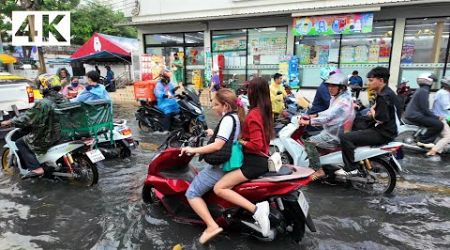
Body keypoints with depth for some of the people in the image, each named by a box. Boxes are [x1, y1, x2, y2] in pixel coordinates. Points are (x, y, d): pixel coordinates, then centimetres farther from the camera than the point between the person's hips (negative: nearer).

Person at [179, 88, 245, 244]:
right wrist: (215, 133, 30)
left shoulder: (228, 119, -19)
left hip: (222, 165, -10)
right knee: (200, 172, 31)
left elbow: (217, 146, -27)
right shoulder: (237, 116, 9)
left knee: (192, 193, -5)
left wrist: (193, 150, -20)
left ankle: (212, 226, -11)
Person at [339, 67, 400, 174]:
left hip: (382, 133, -11)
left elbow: (380, 119, -21)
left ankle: (351, 168, -13)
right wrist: (373, 112, 5)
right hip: (385, 130, 11)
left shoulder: (384, 96, -19)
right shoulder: (386, 92, 14)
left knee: (344, 137, -21)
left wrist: (372, 110, -3)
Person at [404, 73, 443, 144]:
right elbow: (424, 109, -18)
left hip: (411, 114, 11)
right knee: (439, 125, -17)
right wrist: (436, 117, -10)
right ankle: (423, 140, -10)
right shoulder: (424, 91, -13)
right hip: (415, 116, -11)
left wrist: (435, 116, 22)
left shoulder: (420, 90, 20)